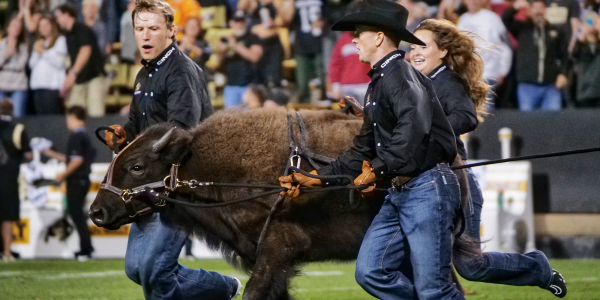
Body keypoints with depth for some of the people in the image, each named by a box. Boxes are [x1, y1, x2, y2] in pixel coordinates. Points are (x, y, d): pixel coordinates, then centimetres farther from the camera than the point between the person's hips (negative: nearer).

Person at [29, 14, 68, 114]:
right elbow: (32, 64, 18)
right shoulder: (38, 43, 24)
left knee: (52, 117, -15)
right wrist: (36, 52, 2)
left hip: (53, 86, -6)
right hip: (37, 85, 6)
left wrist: (43, 52, -5)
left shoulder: (61, 40, 4)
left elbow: (60, 63, -6)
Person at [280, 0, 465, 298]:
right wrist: (315, 178, 20)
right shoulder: (378, 82, 20)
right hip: (400, 192, 10)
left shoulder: (400, 74, -12)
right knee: (370, 272, 3)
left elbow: (414, 127, -30)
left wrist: (378, 169, -23)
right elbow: (363, 149, 25)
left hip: (427, 187, -10)